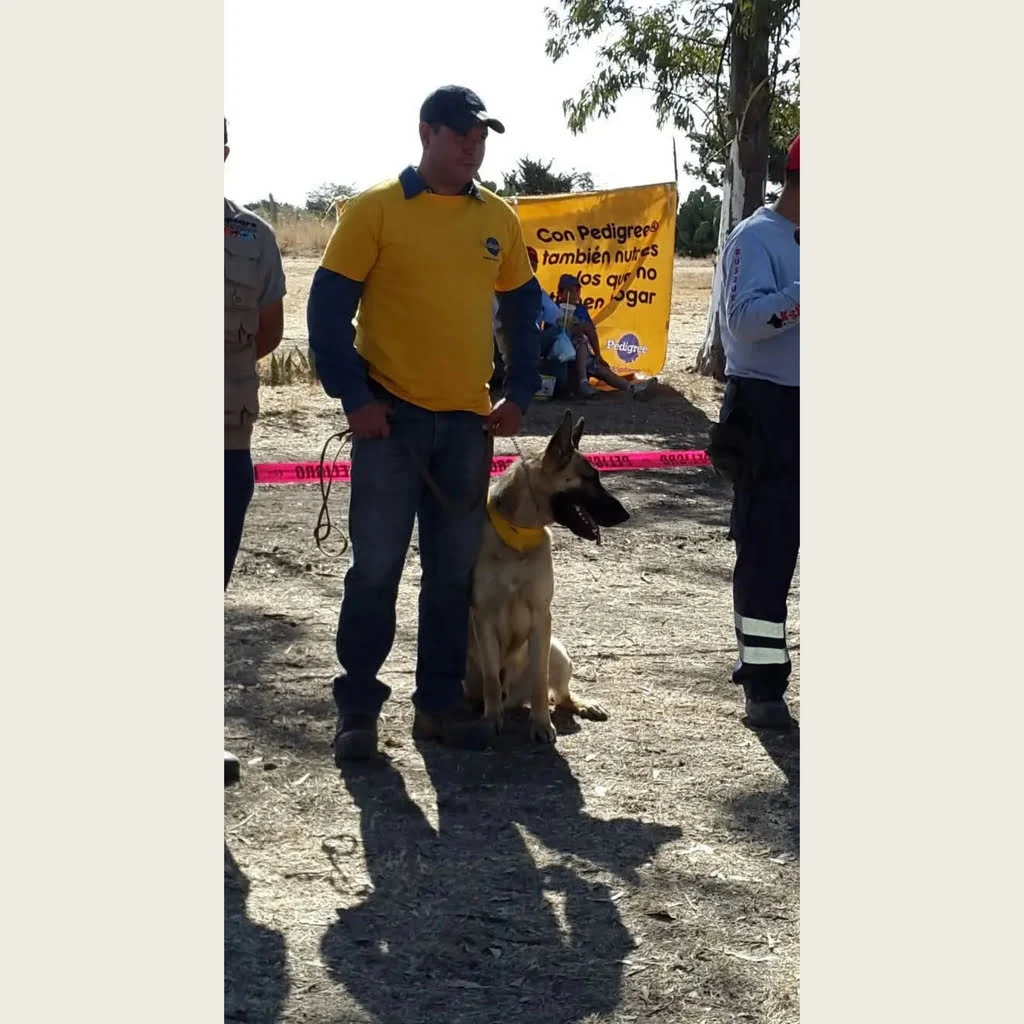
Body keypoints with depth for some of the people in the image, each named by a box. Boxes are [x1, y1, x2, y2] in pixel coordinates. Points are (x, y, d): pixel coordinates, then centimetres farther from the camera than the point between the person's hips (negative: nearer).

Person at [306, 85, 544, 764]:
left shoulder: (499, 219, 9)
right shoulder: (376, 209, -4)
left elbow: (524, 309, 18)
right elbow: (328, 306, -5)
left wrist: (520, 395, 8)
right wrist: (353, 396, -11)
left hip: (468, 422, 4)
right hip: (392, 418, -4)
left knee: (455, 571, 8)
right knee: (376, 567, -1)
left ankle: (440, 702, 18)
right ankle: (358, 706, 9)